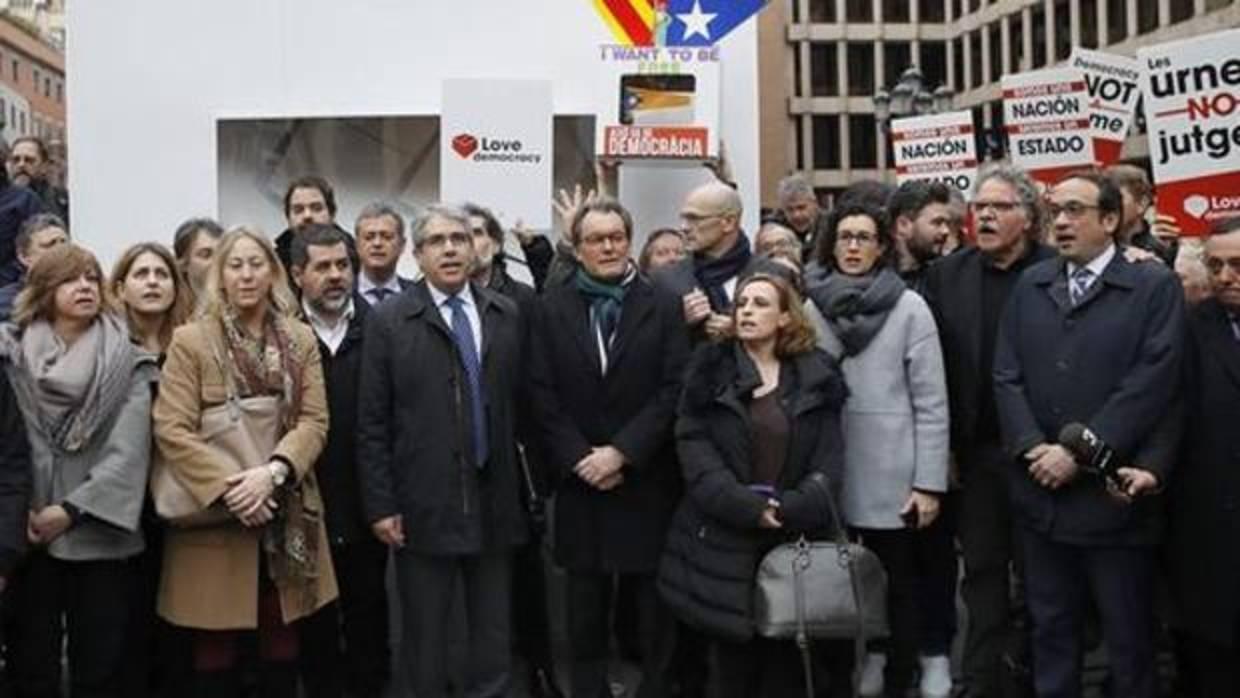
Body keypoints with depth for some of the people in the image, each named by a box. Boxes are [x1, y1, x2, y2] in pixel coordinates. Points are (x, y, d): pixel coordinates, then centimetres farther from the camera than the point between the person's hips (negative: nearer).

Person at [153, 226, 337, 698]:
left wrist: (273, 471, -18)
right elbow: (171, 430, -9)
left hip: (286, 516, 3)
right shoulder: (190, 340, -2)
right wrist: (227, 486, -20)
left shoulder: (300, 340, 7)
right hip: (214, 516, -3)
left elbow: (314, 421, -1)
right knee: (216, 653, 5)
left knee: (282, 648, 10)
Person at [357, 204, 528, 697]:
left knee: (493, 633, 13)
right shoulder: (389, 320, -3)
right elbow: (373, 423, -4)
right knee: (425, 636, 9)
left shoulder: (507, 315, 7)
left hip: (494, 501, 3)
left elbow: (522, 403, 8)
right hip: (424, 505, -3)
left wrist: (527, 485, 5)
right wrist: (380, 504, -8)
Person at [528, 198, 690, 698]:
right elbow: (543, 396, 1)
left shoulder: (665, 307, 1)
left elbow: (675, 391, -7)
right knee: (585, 618, 10)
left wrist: (621, 452, -14)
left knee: (657, 618, 5)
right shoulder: (552, 310, 6)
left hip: (647, 484, -2)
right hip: (580, 483, 2)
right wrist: (579, 459, -10)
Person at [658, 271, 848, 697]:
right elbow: (693, 443, -5)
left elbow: (829, 456, 1)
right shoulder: (710, 369, 4)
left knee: (786, 662, 6)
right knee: (731, 662, 3)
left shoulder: (817, 377, 7)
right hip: (724, 538, -1)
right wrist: (745, 506, -16)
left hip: (796, 539, 1)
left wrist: (791, 509, -16)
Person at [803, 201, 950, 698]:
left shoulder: (909, 307, -3)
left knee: (898, 585, 6)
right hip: (832, 476, 2)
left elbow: (931, 402, -4)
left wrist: (929, 483, -9)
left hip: (893, 474, -2)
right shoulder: (811, 307, 4)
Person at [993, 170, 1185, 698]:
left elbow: (1151, 383, -12)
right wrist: (1034, 449, -10)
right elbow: (1006, 377, 5)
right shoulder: (1029, 286, 10)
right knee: (1050, 631, 15)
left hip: (1113, 496, -4)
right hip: (1040, 491, 4)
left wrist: (1079, 452, -15)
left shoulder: (1155, 286, -3)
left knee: (1128, 639, 8)